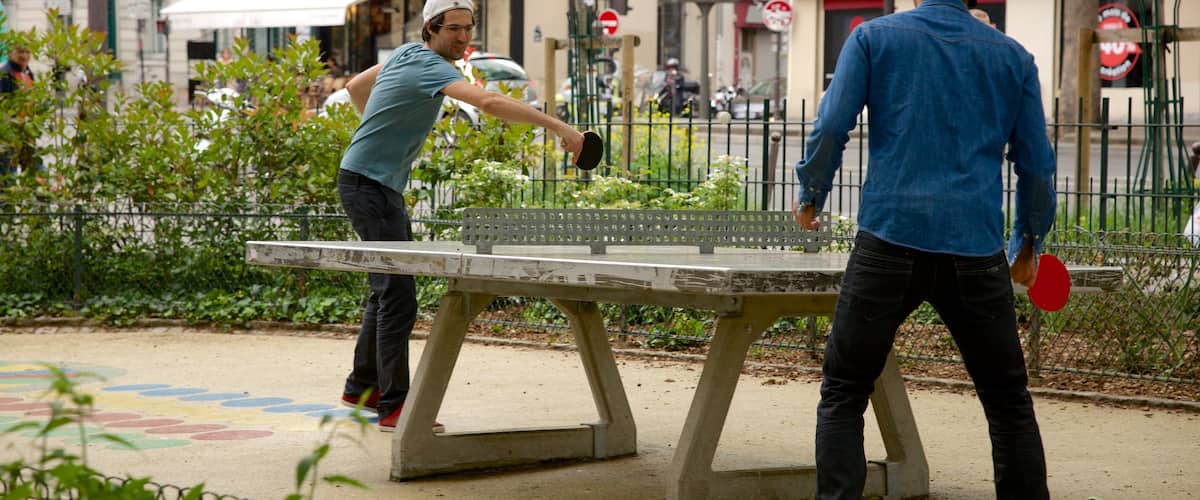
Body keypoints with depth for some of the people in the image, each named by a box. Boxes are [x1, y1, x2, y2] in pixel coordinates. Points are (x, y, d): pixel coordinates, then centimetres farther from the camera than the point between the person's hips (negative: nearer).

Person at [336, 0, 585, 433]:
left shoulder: (409, 54, 8)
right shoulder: (429, 68, -22)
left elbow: (355, 86, 23)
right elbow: (488, 102, -37)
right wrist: (557, 126, -41)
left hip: (385, 186, 11)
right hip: (367, 184, -11)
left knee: (389, 288, 19)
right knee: (398, 295, -14)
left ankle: (362, 386, 32)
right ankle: (393, 406, -13)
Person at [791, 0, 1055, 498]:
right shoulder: (1014, 57, 10)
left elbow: (830, 127, -2)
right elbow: (1037, 163, 11)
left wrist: (809, 194, 15)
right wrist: (1028, 243, 24)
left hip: (889, 239, -2)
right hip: (976, 250, 2)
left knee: (842, 395, 8)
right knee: (1009, 401, 14)